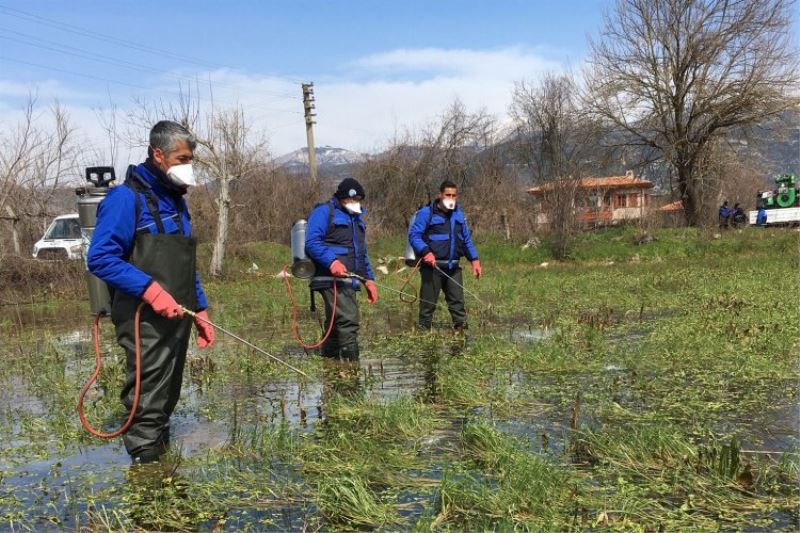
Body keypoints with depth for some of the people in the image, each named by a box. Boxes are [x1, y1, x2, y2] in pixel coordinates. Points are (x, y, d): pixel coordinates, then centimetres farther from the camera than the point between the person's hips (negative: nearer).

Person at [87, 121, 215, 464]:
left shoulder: (176, 202, 16)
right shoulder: (127, 198, -10)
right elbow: (100, 258, -17)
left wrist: (201, 311, 17)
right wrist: (149, 289, -24)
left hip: (177, 319, 8)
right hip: (145, 323, -8)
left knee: (168, 398, 17)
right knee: (148, 405, -3)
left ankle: (160, 448, 30)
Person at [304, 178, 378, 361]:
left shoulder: (356, 219, 25)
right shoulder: (324, 212, -3)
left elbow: (362, 253, 30)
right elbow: (312, 242, -15)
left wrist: (369, 279, 21)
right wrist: (331, 261, -27)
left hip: (349, 281, 9)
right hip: (331, 279, -9)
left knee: (335, 324, 13)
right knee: (348, 319, -19)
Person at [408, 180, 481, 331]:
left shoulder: (458, 213, 14)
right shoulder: (426, 213, -6)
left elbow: (466, 239, 20)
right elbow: (413, 235, -13)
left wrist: (474, 259, 11)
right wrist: (425, 251, -28)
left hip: (453, 267, 5)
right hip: (433, 266, -5)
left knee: (457, 302, 8)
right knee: (428, 303, 1)